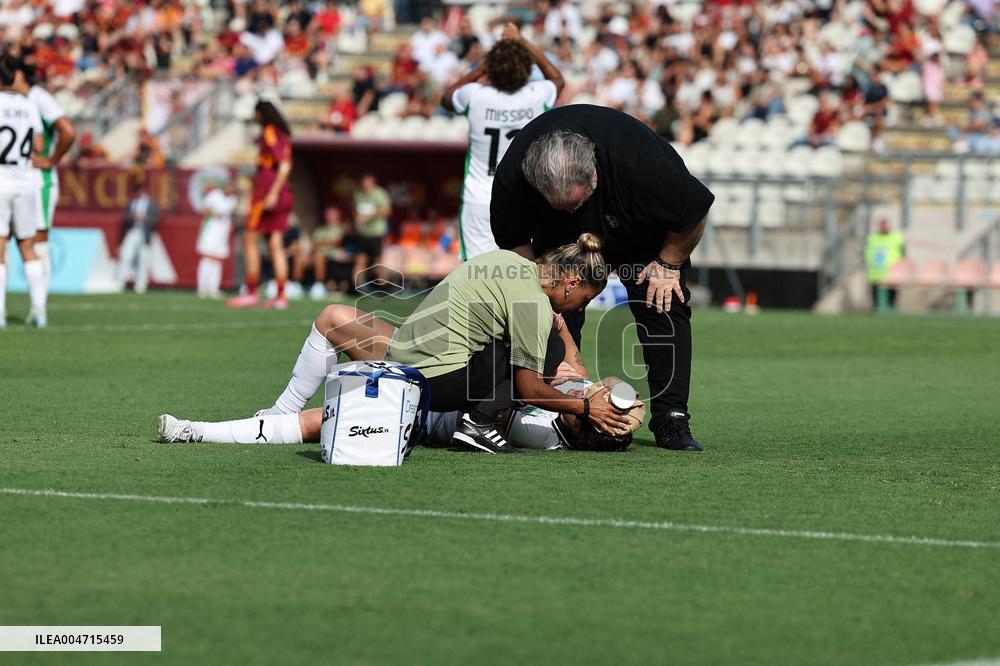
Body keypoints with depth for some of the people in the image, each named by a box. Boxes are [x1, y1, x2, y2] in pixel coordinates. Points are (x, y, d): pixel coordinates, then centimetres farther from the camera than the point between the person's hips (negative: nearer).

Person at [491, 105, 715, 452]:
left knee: (663, 303, -15)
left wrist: (669, 263, -14)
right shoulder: (511, 178, -36)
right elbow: (514, 241, -14)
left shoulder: (640, 163, -43)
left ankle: (670, 419, -11)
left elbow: (695, 210, -23)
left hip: (645, 236, -2)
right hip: (561, 237, 2)